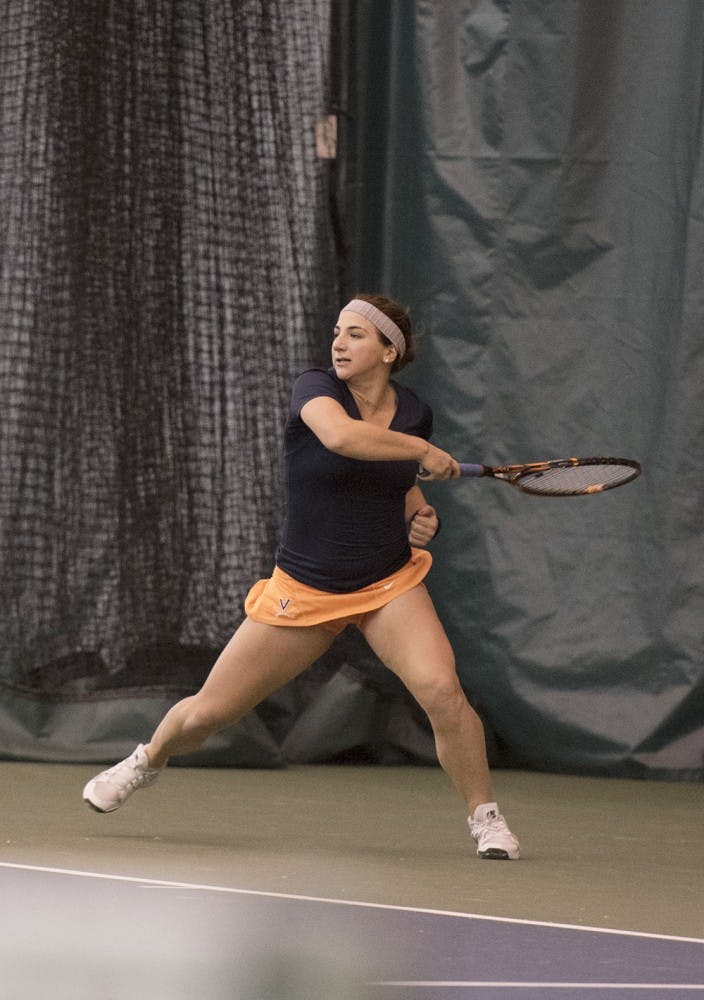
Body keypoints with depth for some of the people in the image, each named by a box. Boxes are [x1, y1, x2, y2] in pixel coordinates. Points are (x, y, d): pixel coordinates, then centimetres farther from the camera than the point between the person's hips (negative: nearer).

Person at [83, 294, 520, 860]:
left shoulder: (414, 412, 0)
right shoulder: (315, 388, -14)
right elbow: (340, 436, -38)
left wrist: (424, 520, -3)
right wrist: (421, 450, -27)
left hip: (389, 585, 2)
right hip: (304, 591, -1)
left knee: (441, 690, -25)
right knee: (209, 711, 5)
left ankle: (485, 817, -5)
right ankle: (150, 760, 40)